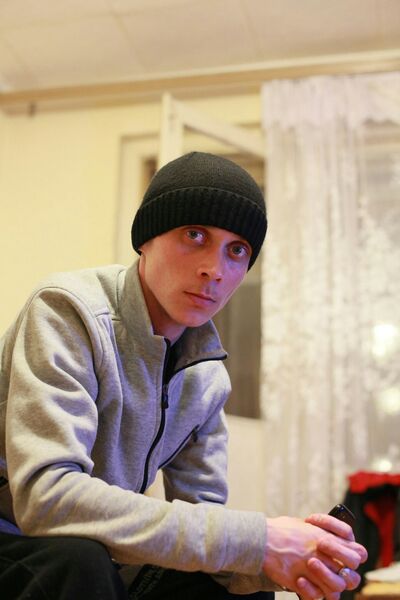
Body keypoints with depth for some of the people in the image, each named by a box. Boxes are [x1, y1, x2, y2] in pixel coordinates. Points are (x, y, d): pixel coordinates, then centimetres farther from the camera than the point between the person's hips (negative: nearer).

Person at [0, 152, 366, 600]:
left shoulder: (208, 375, -1)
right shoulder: (70, 311, -22)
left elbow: (201, 510, 3)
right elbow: (46, 496, -33)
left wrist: (278, 559, -21)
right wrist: (254, 539, -32)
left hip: (94, 563, 5)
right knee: (80, 561, -33)